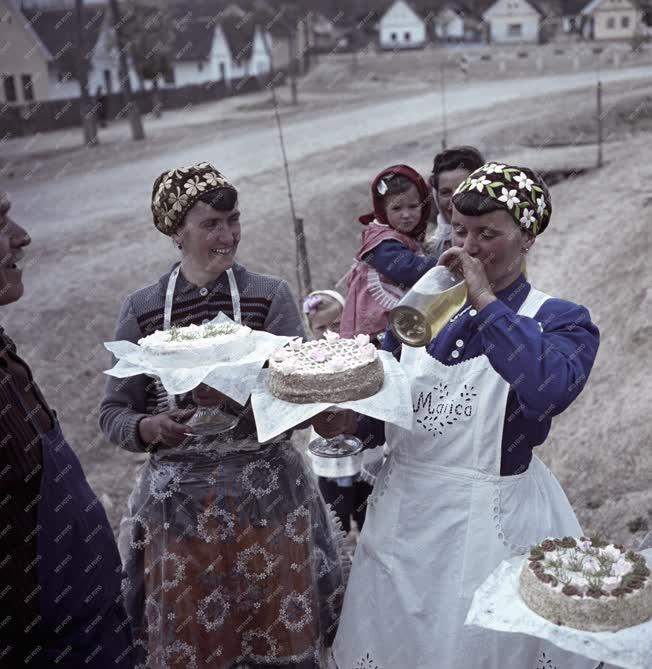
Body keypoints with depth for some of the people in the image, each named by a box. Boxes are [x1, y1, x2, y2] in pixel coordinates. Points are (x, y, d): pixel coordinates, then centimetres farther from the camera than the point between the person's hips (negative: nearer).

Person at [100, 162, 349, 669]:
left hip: (268, 493, 0)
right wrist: (148, 427, -18)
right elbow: (113, 413, 3)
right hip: (178, 499, 1)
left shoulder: (270, 296, -3)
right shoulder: (142, 310, -1)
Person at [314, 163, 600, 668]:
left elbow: (548, 392, -33)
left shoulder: (561, 320, -9)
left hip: (492, 519, -4)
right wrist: (350, 419, -13)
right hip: (402, 511, 5)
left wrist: (484, 300, -26)